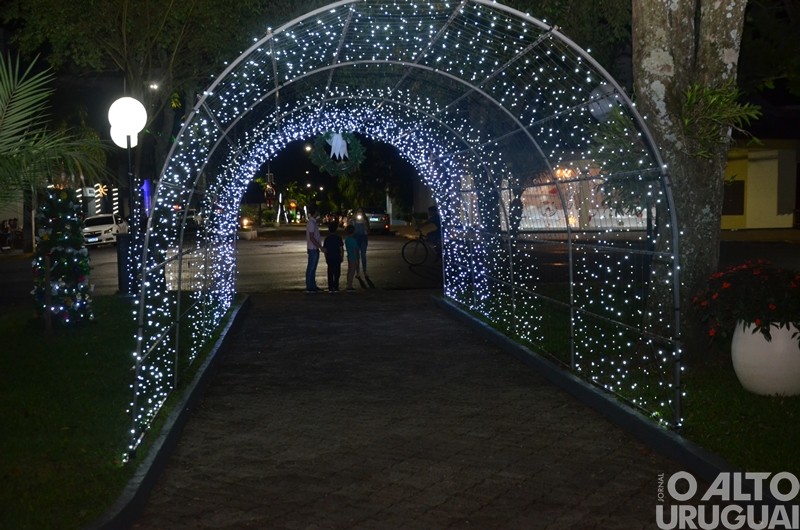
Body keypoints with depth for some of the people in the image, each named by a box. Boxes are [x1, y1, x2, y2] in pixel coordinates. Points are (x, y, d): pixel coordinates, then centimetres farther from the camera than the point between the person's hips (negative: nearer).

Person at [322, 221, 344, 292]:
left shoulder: (327, 239, 1)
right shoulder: (338, 238, -4)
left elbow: (325, 250, 3)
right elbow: (341, 249, -5)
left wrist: (326, 258, 12)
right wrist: (342, 257, 6)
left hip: (329, 258, 2)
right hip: (337, 258, -2)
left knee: (330, 273, 7)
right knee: (337, 273, 5)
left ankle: (331, 288, 6)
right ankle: (336, 287, 1)